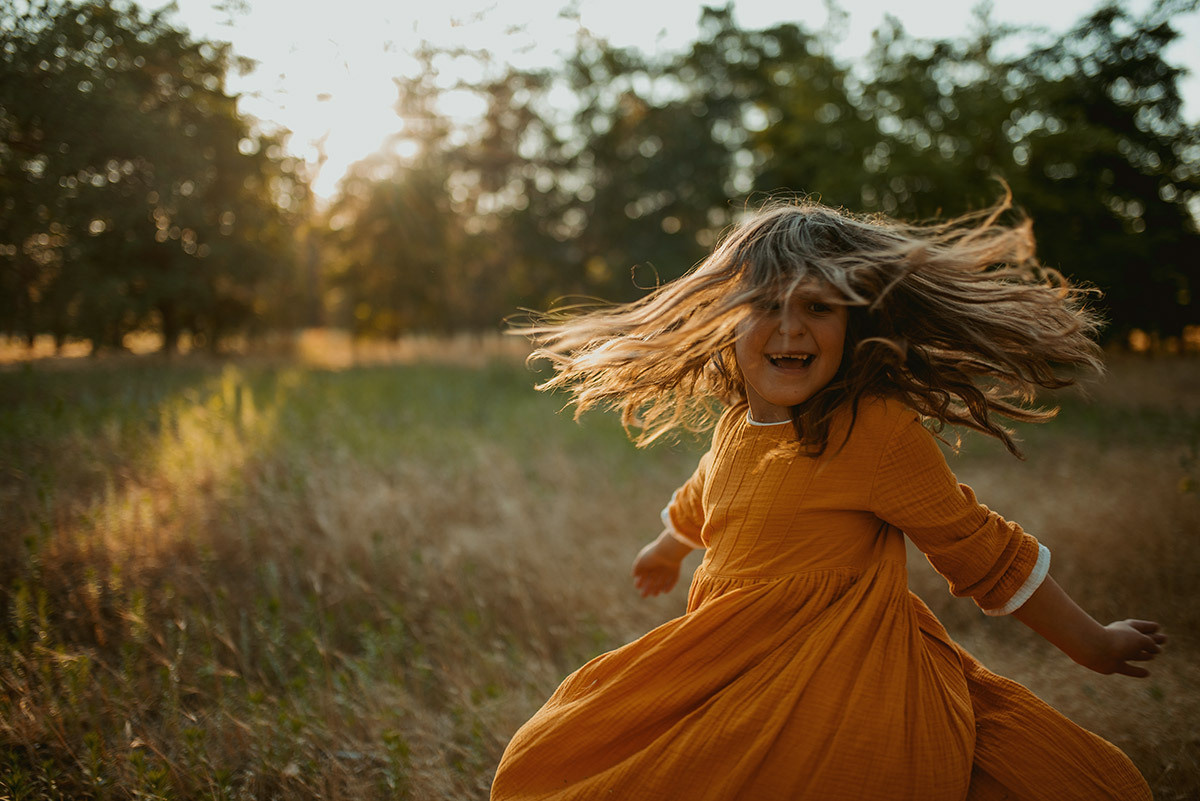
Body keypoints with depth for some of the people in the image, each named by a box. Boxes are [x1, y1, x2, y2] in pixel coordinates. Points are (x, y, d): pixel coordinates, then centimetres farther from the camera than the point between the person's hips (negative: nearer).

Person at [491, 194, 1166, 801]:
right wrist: (667, 550, 51)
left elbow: (986, 552, -6)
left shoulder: (875, 432, -16)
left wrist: (1092, 645, 3)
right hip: (733, 687, 7)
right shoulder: (736, 425, 7)